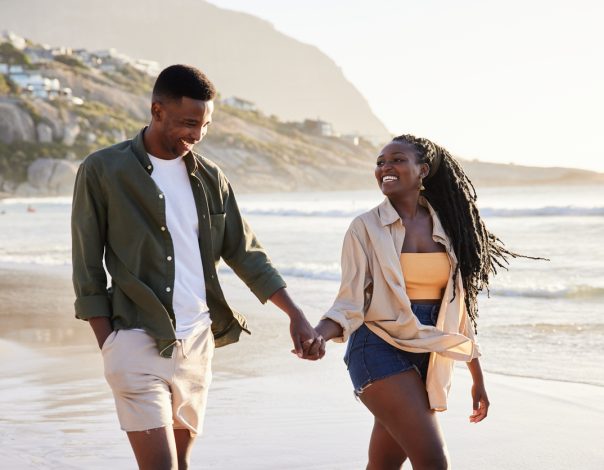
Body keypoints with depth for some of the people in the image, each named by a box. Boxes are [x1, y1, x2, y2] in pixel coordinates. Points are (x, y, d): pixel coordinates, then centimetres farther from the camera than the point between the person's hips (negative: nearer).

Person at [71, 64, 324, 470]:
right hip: (139, 342, -5)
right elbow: (88, 271, -3)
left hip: (198, 342, 5)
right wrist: (110, 350, -7)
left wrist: (296, 315, 2)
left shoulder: (210, 177, 8)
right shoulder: (102, 171, -5)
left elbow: (246, 254, 12)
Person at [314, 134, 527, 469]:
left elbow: (460, 306, 13)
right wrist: (318, 336, -27)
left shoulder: (443, 227, 10)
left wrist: (478, 378, 15)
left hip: (428, 357, 5)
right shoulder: (366, 228, -2)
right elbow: (351, 303, -7)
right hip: (381, 350, -5)